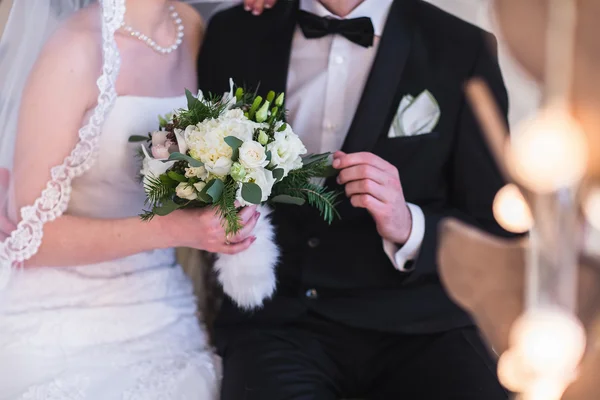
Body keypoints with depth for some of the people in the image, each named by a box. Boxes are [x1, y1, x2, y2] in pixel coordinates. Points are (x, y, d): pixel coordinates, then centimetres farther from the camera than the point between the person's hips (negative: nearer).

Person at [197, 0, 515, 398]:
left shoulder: (464, 50, 1)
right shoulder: (232, 35, 7)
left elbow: (497, 232, 3)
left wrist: (409, 228, -16)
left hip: (415, 320, 0)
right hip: (277, 317, 1)